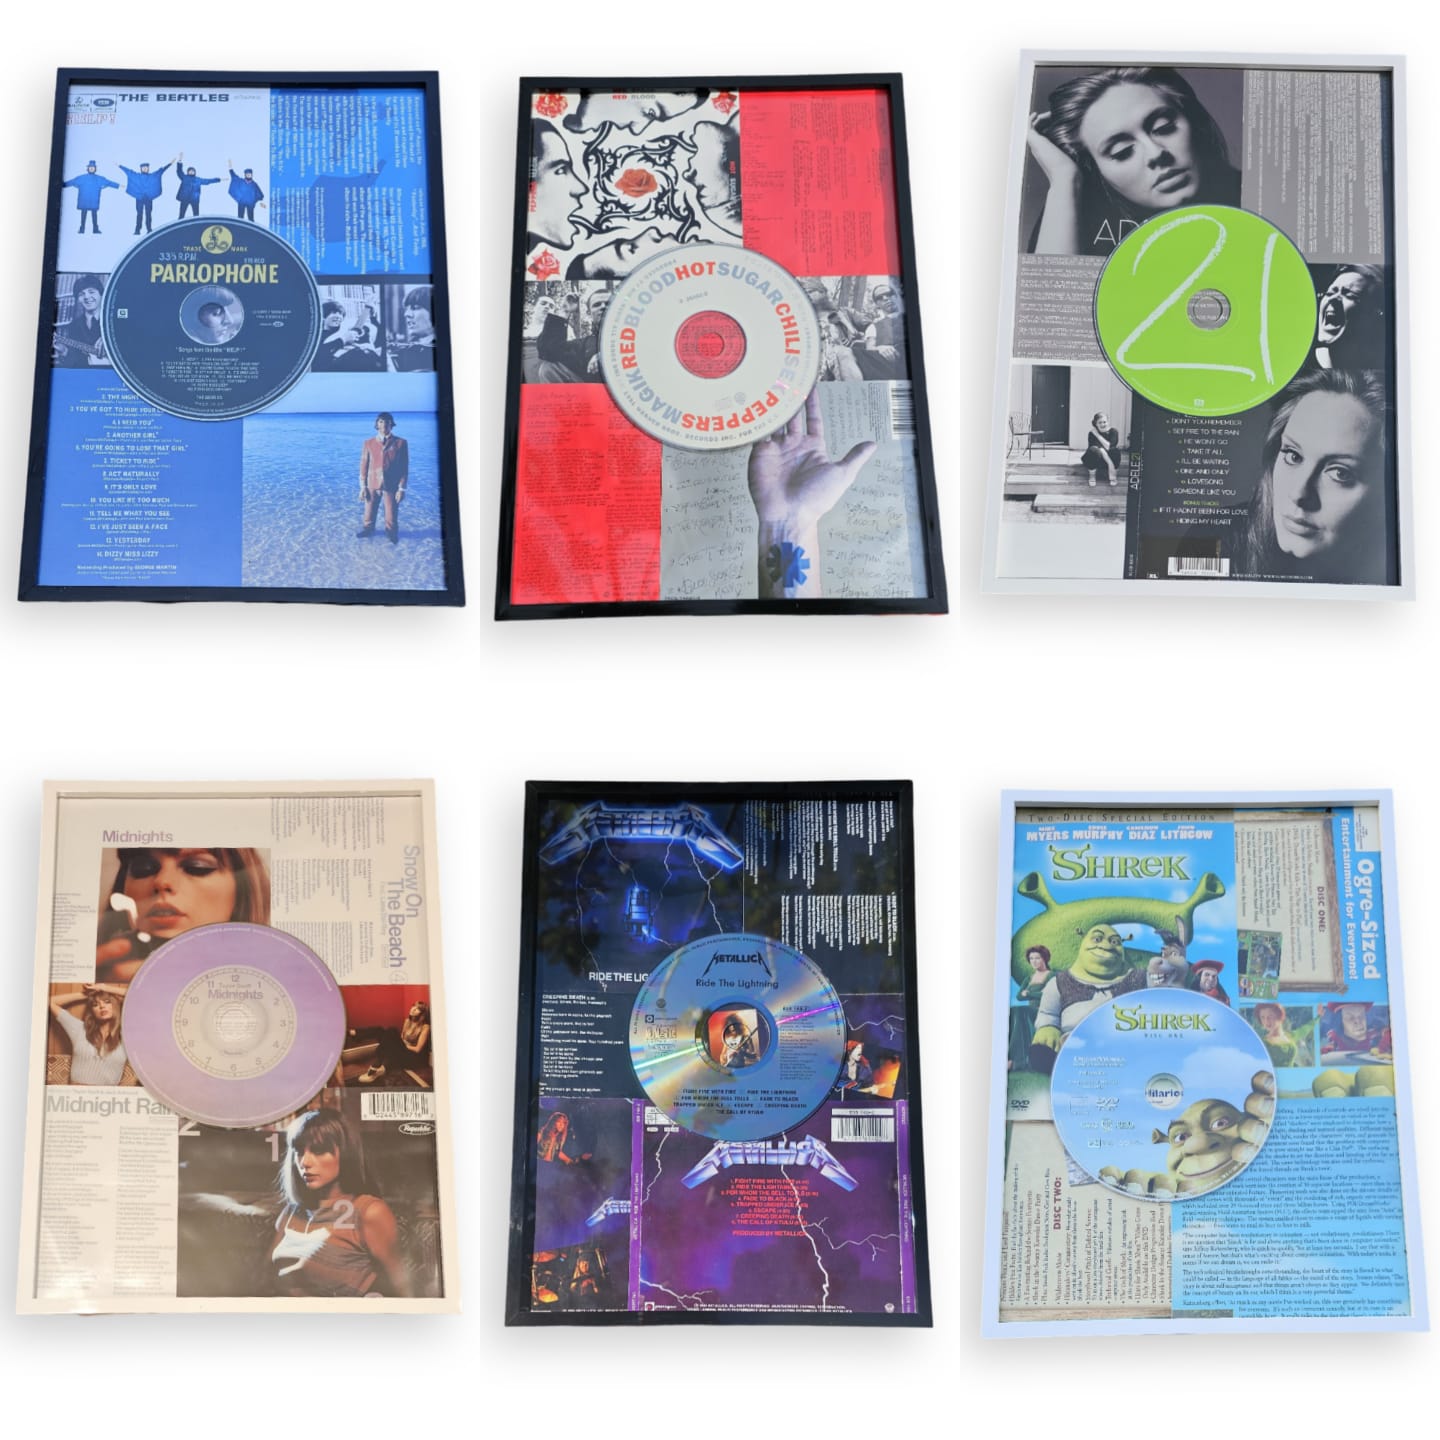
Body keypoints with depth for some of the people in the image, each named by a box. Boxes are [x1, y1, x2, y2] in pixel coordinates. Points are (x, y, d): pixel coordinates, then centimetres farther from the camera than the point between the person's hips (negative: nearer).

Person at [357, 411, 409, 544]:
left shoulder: (400, 443, -4)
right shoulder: (369, 443, 1)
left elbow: (404, 467, -2)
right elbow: (364, 465, 4)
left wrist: (402, 488, -6)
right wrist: (363, 487, -1)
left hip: (391, 486, -1)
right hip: (372, 485, 1)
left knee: (391, 517, 4)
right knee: (369, 515, 9)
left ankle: (392, 537, 27)